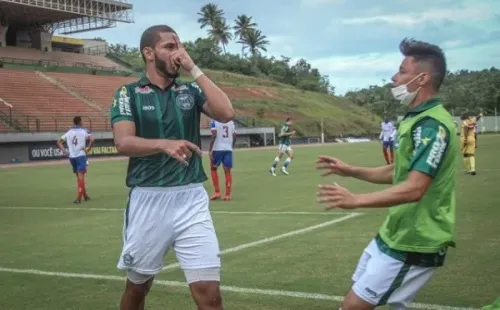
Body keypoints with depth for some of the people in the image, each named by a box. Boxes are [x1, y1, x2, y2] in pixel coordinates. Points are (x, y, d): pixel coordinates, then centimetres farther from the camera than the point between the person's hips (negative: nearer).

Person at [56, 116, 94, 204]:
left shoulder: (69, 132, 12)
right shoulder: (84, 131, -1)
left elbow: (59, 142, 10)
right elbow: (92, 140, -17)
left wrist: (64, 151, 6)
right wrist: (88, 149, -8)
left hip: (71, 156, 5)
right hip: (81, 156, -5)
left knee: (79, 176, 17)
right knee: (81, 176, -7)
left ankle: (85, 195, 25)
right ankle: (78, 197, -18)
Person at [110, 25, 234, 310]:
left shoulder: (190, 91, 9)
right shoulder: (129, 93, 1)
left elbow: (226, 113, -9)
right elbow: (123, 143, -13)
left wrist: (194, 69, -6)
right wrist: (164, 144, -31)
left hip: (191, 199, 1)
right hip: (148, 200, -1)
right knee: (138, 285, 17)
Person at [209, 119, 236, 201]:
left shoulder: (214, 121, -5)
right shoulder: (231, 121, 11)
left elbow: (214, 135, -14)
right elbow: (234, 136, 10)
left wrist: (210, 150, -13)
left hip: (217, 148, -4)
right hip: (228, 149, 4)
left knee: (213, 169, 11)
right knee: (227, 171, 5)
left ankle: (217, 192, 5)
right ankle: (227, 195, 4)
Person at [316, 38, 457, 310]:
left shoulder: (433, 125, -22)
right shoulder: (416, 119, 11)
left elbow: (414, 188, -32)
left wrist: (355, 200, -40)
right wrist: (350, 171, 11)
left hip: (413, 244, -10)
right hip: (395, 235, 10)